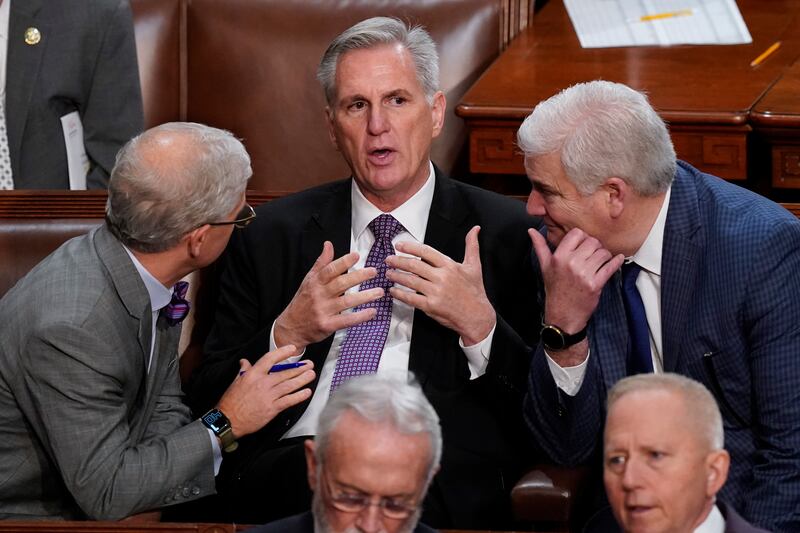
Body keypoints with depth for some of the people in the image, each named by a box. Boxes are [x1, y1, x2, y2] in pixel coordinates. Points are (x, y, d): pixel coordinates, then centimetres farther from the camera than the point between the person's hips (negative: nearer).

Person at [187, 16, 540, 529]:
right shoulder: (273, 234, 17)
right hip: (288, 466, 1)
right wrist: (287, 335, -4)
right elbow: (210, 402, 13)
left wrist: (480, 326, -9)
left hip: (435, 477, -1)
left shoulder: (509, 232, 11)